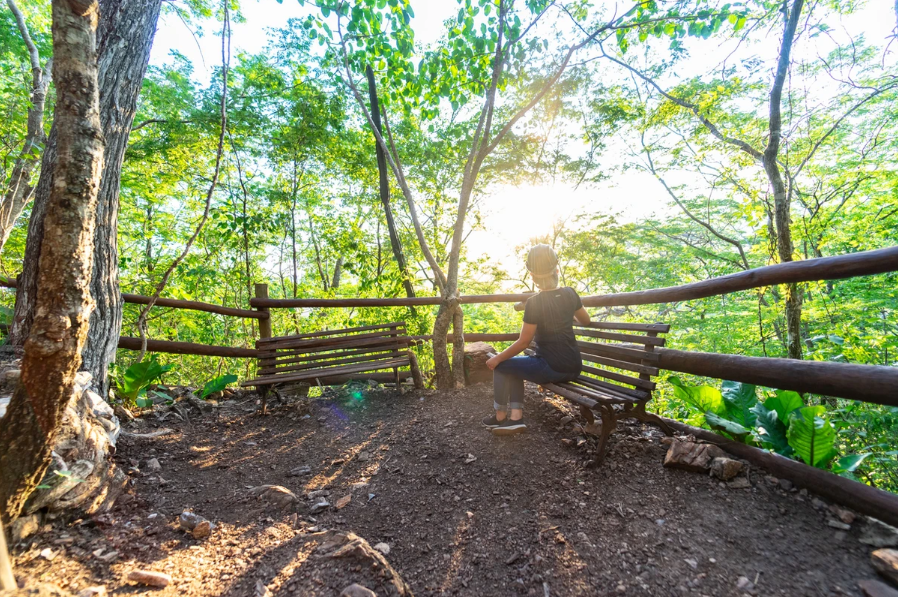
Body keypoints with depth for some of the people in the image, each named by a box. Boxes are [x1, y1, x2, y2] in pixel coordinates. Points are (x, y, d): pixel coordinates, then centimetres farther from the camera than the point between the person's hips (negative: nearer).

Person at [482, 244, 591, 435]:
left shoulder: (534, 302, -16)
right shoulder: (570, 293, 2)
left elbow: (523, 342, -12)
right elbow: (585, 320, 19)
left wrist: (497, 358, 0)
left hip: (551, 369, -7)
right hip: (573, 369, 7)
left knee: (501, 365, 11)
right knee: (513, 367, 21)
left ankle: (501, 416, 20)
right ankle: (516, 417, 12)